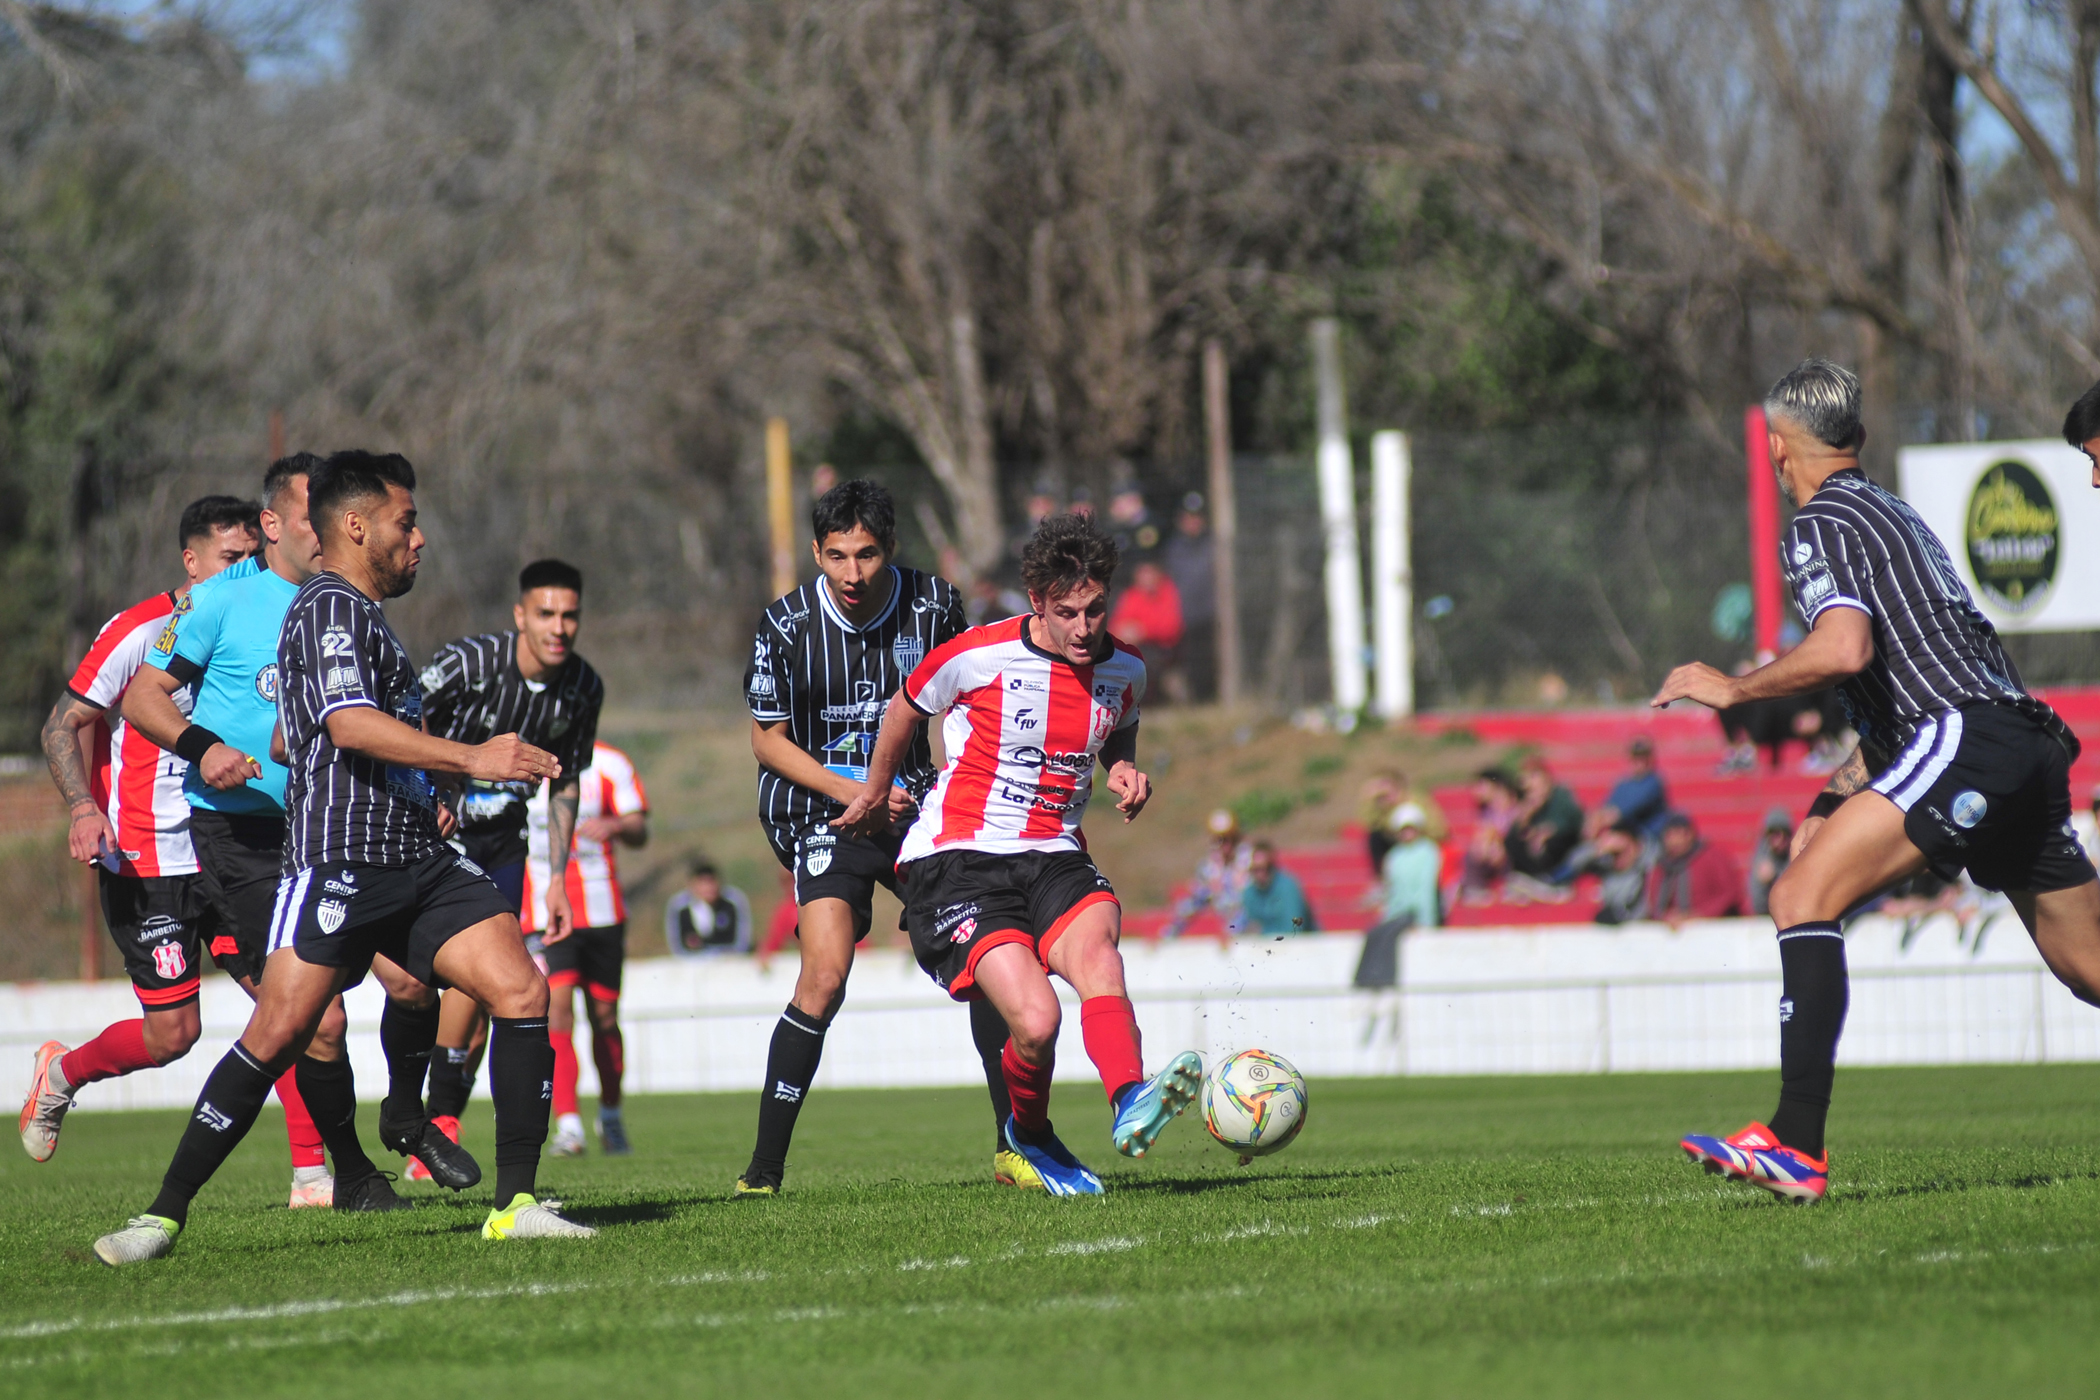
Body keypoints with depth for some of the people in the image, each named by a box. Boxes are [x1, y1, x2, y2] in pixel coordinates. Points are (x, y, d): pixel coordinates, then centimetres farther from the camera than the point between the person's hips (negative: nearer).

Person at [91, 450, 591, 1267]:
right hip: (339, 860, -9)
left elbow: (290, 741, 35)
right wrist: (472, 760, -23)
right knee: (279, 1032, -12)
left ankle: (515, 1206, -5)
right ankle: (165, 1214, -3)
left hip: (417, 862, 9)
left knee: (522, 992, -7)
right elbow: (350, 724, -22)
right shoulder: (330, 607, -7)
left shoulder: (358, 615, 25)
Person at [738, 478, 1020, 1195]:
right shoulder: (787, 625, -11)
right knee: (825, 974, -19)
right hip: (825, 813, -3)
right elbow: (768, 738, -2)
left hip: (916, 804, 3)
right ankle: (763, 1169, -12)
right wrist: (855, 793, -12)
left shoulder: (935, 605, -5)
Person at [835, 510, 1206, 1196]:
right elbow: (906, 707, 10)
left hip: (1053, 856, 4)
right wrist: (875, 794, 24)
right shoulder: (978, 657, -10)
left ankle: (1132, 1107, -51)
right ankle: (1029, 1134, 7)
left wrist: (1124, 771, 4)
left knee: (1094, 941, -32)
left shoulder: (1124, 670, 4)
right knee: (1036, 1021, -24)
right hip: (956, 859, -4)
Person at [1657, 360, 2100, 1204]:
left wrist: (1732, 690, -7)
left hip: (1968, 739, -9)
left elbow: (1844, 650, -20)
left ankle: (1797, 1145, -30)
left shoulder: (1822, 523, -1)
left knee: (1803, 896, -18)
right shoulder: (1894, 514, 27)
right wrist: (1836, 797, 33)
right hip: (2028, 747, 9)